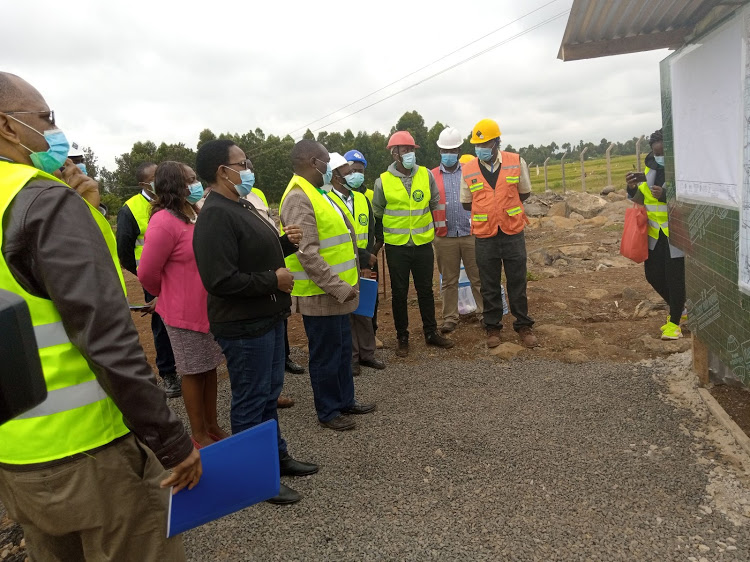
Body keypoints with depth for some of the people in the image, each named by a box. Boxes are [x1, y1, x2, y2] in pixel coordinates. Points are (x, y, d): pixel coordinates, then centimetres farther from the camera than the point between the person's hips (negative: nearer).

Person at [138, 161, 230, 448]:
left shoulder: (192, 214, 8)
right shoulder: (164, 222, -18)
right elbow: (147, 274, -15)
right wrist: (171, 296, 3)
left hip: (208, 307, 7)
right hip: (185, 313, -7)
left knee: (209, 369, 16)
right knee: (193, 373, 6)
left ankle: (212, 426, 31)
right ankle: (199, 434, 22)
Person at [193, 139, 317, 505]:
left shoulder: (240, 206, 12)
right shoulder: (216, 216, -21)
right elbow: (220, 280, -29)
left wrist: (285, 243, 4)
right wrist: (273, 280, -20)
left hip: (267, 318, 10)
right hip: (243, 326, -10)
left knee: (269, 393, 21)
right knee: (250, 401, 4)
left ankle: (276, 456, 37)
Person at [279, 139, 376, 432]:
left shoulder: (316, 193, 14)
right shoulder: (299, 199, -19)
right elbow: (307, 254, -26)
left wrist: (346, 282, 15)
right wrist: (340, 288, -23)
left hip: (336, 293, 10)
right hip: (320, 296, -10)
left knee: (343, 349, 20)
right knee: (326, 355, 5)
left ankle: (346, 400, 36)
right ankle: (328, 411, 22)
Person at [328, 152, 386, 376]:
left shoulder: (362, 199, 9)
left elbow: (369, 234, 7)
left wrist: (366, 264, -4)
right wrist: (366, 257, -14)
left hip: (363, 267, 5)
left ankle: (366, 353, 25)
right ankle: (350, 357, 16)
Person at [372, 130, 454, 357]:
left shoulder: (426, 175, 0)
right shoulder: (383, 181, -5)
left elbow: (436, 204, 12)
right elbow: (376, 214, 6)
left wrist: (434, 229, 13)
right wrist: (378, 241, 11)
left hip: (423, 244, 2)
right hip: (396, 247, -2)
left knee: (425, 290, 12)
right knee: (399, 293, 7)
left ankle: (431, 333, 26)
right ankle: (402, 338, 20)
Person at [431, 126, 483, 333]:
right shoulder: (432, 177, 7)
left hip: (471, 235, 0)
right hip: (445, 238, 1)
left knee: (478, 277, 5)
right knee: (449, 281, 10)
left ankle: (485, 313, 16)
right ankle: (450, 318, 19)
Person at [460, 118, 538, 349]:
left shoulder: (516, 162, -3)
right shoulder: (468, 170, -2)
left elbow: (524, 193, 7)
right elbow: (467, 203, 7)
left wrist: (493, 206, 3)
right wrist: (486, 211, -1)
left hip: (513, 233, 0)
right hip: (485, 236, 0)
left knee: (517, 283, 9)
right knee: (489, 286, 10)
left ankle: (523, 326, 23)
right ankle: (492, 327, 24)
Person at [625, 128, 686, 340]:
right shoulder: (649, 170, 6)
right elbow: (639, 200, 10)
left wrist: (665, 195, -34)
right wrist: (632, 188, -9)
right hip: (655, 233, 6)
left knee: (674, 277, -4)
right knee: (653, 275, 10)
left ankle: (674, 322, 12)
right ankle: (679, 309, 34)